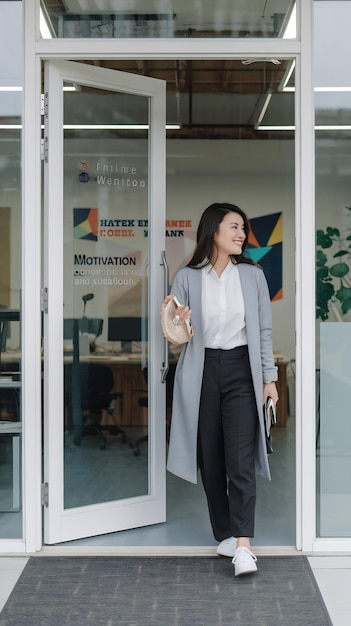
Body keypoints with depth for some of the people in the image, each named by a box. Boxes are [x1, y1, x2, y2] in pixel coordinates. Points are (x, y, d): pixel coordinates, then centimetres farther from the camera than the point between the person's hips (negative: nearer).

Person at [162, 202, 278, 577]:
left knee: (240, 461, -9)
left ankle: (242, 546, -10)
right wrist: (176, 323, -19)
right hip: (203, 371, 1)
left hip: (241, 371, 0)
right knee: (211, 460, 6)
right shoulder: (187, 278, -1)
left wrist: (269, 377, 4)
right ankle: (225, 535, 19)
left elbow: (264, 331, 7)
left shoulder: (252, 275, 3)